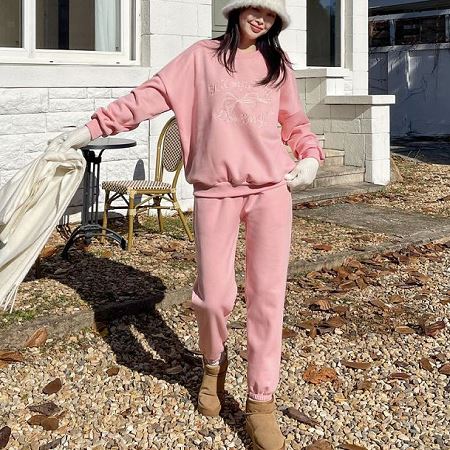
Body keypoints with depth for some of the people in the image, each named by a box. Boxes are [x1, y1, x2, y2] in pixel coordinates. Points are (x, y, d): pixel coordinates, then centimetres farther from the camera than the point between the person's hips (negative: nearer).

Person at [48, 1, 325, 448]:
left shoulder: (277, 65, 13)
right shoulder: (203, 56, 6)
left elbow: (295, 123, 22)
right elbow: (150, 95, 1)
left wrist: (310, 156, 3)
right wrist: (92, 128, -5)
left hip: (272, 189, 2)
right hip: (216, 192, -2)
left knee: (267, 294, -2)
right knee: (213, 296, -3)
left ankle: (260, 402, 9)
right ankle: (214, 363, 30)